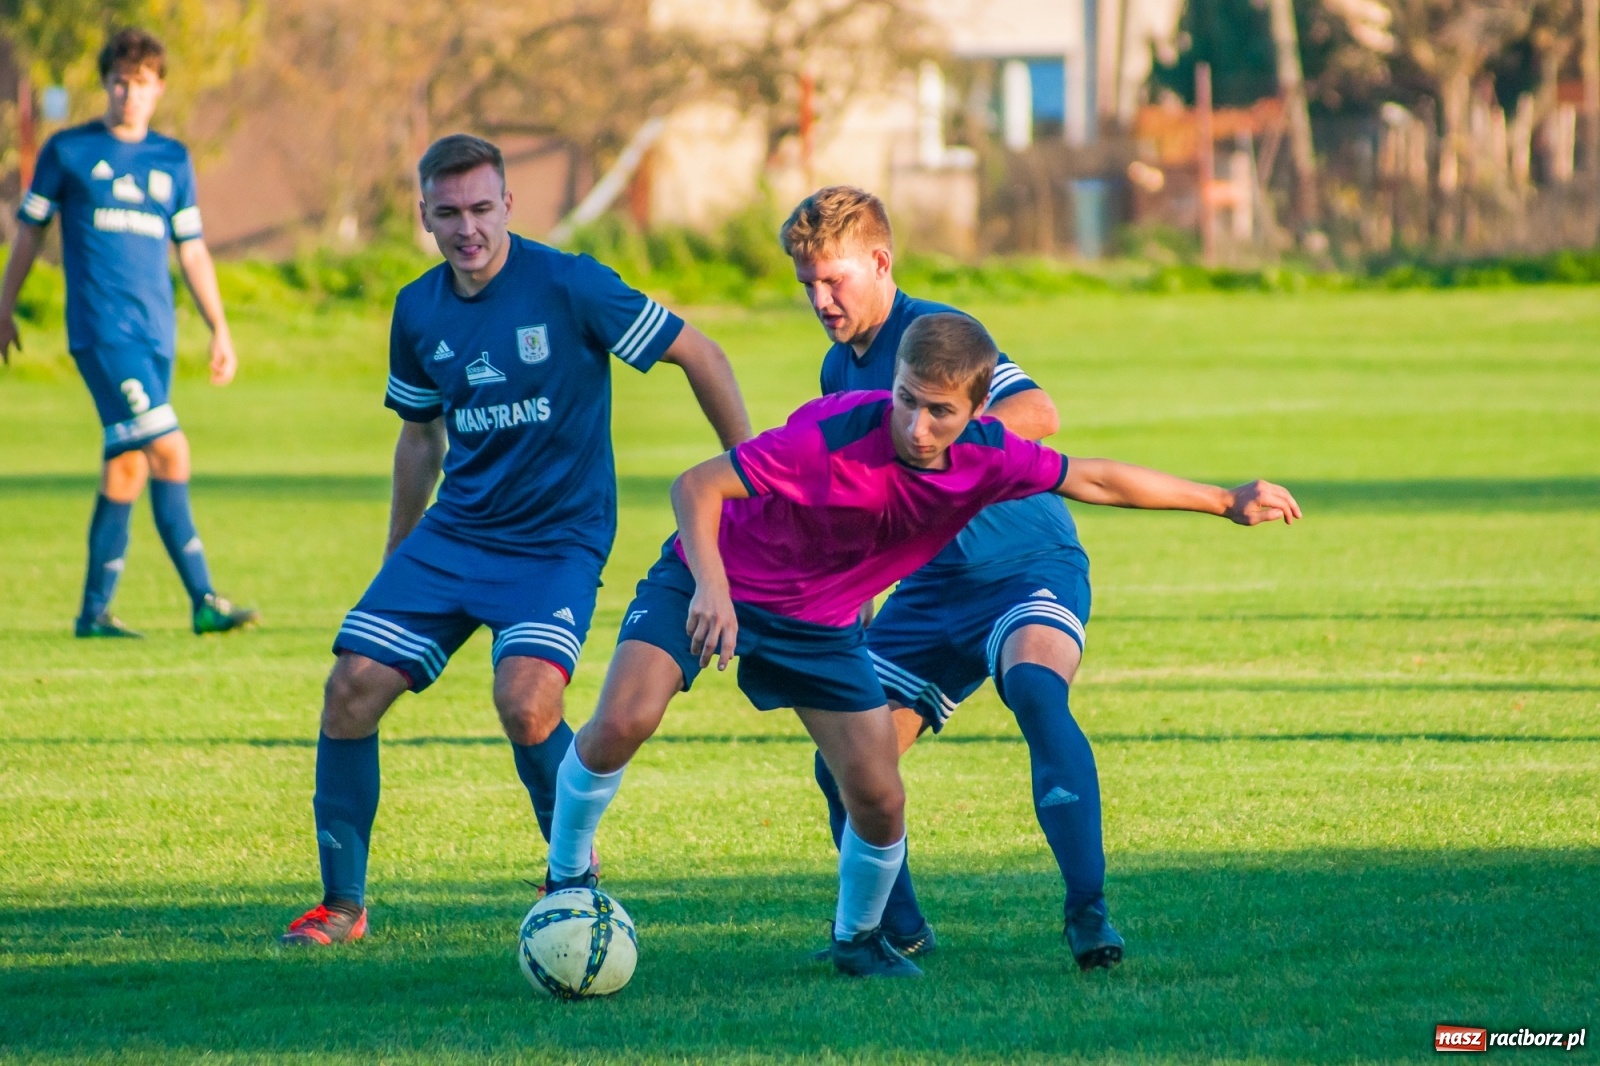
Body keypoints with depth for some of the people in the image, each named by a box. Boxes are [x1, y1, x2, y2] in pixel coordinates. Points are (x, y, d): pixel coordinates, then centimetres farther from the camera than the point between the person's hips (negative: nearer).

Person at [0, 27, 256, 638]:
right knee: (169, 449, -17)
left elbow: (191, 250, 18)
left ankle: (95, 610, 13)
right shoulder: (68, 152, 2)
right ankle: (203, 601, -18)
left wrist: (219, 329, 13)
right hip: (101, 330, -5)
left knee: (128, 466, 5)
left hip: (156, 334, 5)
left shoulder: (173, 161, 14)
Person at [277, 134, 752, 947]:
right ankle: (342, 903, 4)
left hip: (558, 541, -5)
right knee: (352, 686, -9)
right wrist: (395, 567, 24)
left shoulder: (569, 287, -13)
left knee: (525, 704, -27)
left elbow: (698, 355, -5)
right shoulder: (419, 312, 4)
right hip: (453, 535, 5)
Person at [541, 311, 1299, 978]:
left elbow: (1095, 480, -1)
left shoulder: (987, 457, -17)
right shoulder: (836, 439, -35)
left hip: (821, 620, 4)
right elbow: (696, 486, -34)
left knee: (880, 801, -4)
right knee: (623, 722, -24)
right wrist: (712, 588, -50)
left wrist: (1224, 501, 5)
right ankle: (566, 880, 2)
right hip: (710, 581, -4)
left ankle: (858, 936, 26)